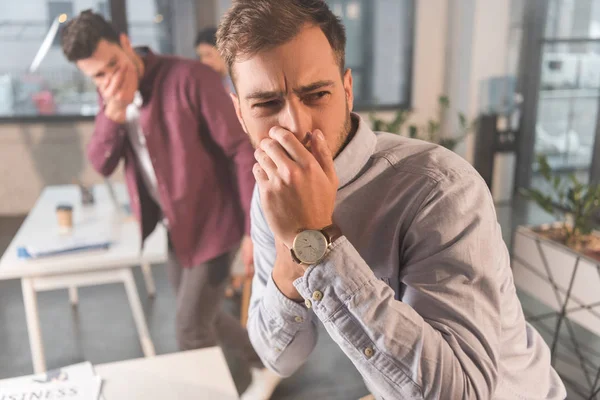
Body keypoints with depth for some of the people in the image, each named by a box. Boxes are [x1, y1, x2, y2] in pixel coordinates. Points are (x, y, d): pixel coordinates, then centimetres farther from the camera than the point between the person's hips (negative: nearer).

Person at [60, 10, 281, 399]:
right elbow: (102, 164, 0)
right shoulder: (111, 95, 2)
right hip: (177, 226, 8)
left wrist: (255, 228, -21)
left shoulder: (189, 78, -22)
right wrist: (113, 113, -19)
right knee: (200, 316, 22)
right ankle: (265, 362, 46)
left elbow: (243, 150, -20)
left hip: (213, 223, -8)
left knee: (191, 330, 1)